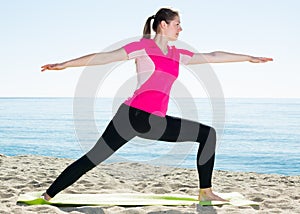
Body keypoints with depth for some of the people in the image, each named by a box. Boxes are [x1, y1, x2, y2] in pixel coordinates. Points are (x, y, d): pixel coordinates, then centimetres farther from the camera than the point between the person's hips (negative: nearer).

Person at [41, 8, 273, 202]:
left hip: (157, 123, 7)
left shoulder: (177, 55, 18)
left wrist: (249, 57, 28)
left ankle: (205, 192, 7)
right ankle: (47, 196, -2)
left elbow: (213, 56, 24)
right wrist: (65, 64, -7)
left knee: (209, 134, 5)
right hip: (132, 114, -7)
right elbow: (104, 57, -3)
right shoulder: (143, 47, 1)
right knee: (93, 158, -10)